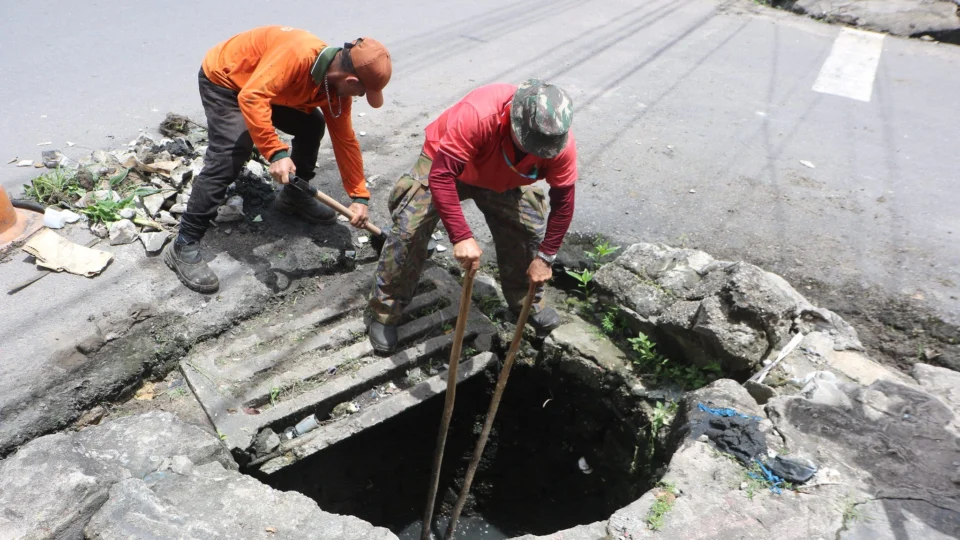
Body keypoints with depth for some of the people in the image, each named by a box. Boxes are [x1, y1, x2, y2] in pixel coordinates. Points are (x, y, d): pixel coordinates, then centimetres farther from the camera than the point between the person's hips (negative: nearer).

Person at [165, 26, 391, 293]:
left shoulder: (337, 82, -11)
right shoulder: (297, 54, -38)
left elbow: (345, 139, -5)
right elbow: (251, 98, -43)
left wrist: (359, 196, -6)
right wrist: (277, 153, -48)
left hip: (264, 83, 8)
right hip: (222, 78, -8)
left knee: (313, 125, 6)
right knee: (230, 156, -22)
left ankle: (293, 197, 25)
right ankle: (184, 247, -15)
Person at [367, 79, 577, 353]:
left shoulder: (561, 144, -30)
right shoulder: (478, 114, -45)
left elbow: (563, 202, -17)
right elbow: (441, 176, -45)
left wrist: (545, 256, -16)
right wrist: (462, 237, -49)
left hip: (503, 180, 4)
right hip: (444, 163, -3)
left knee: (530, 232, -2)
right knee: (409, 232, -13)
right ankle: (383, 314, 5)